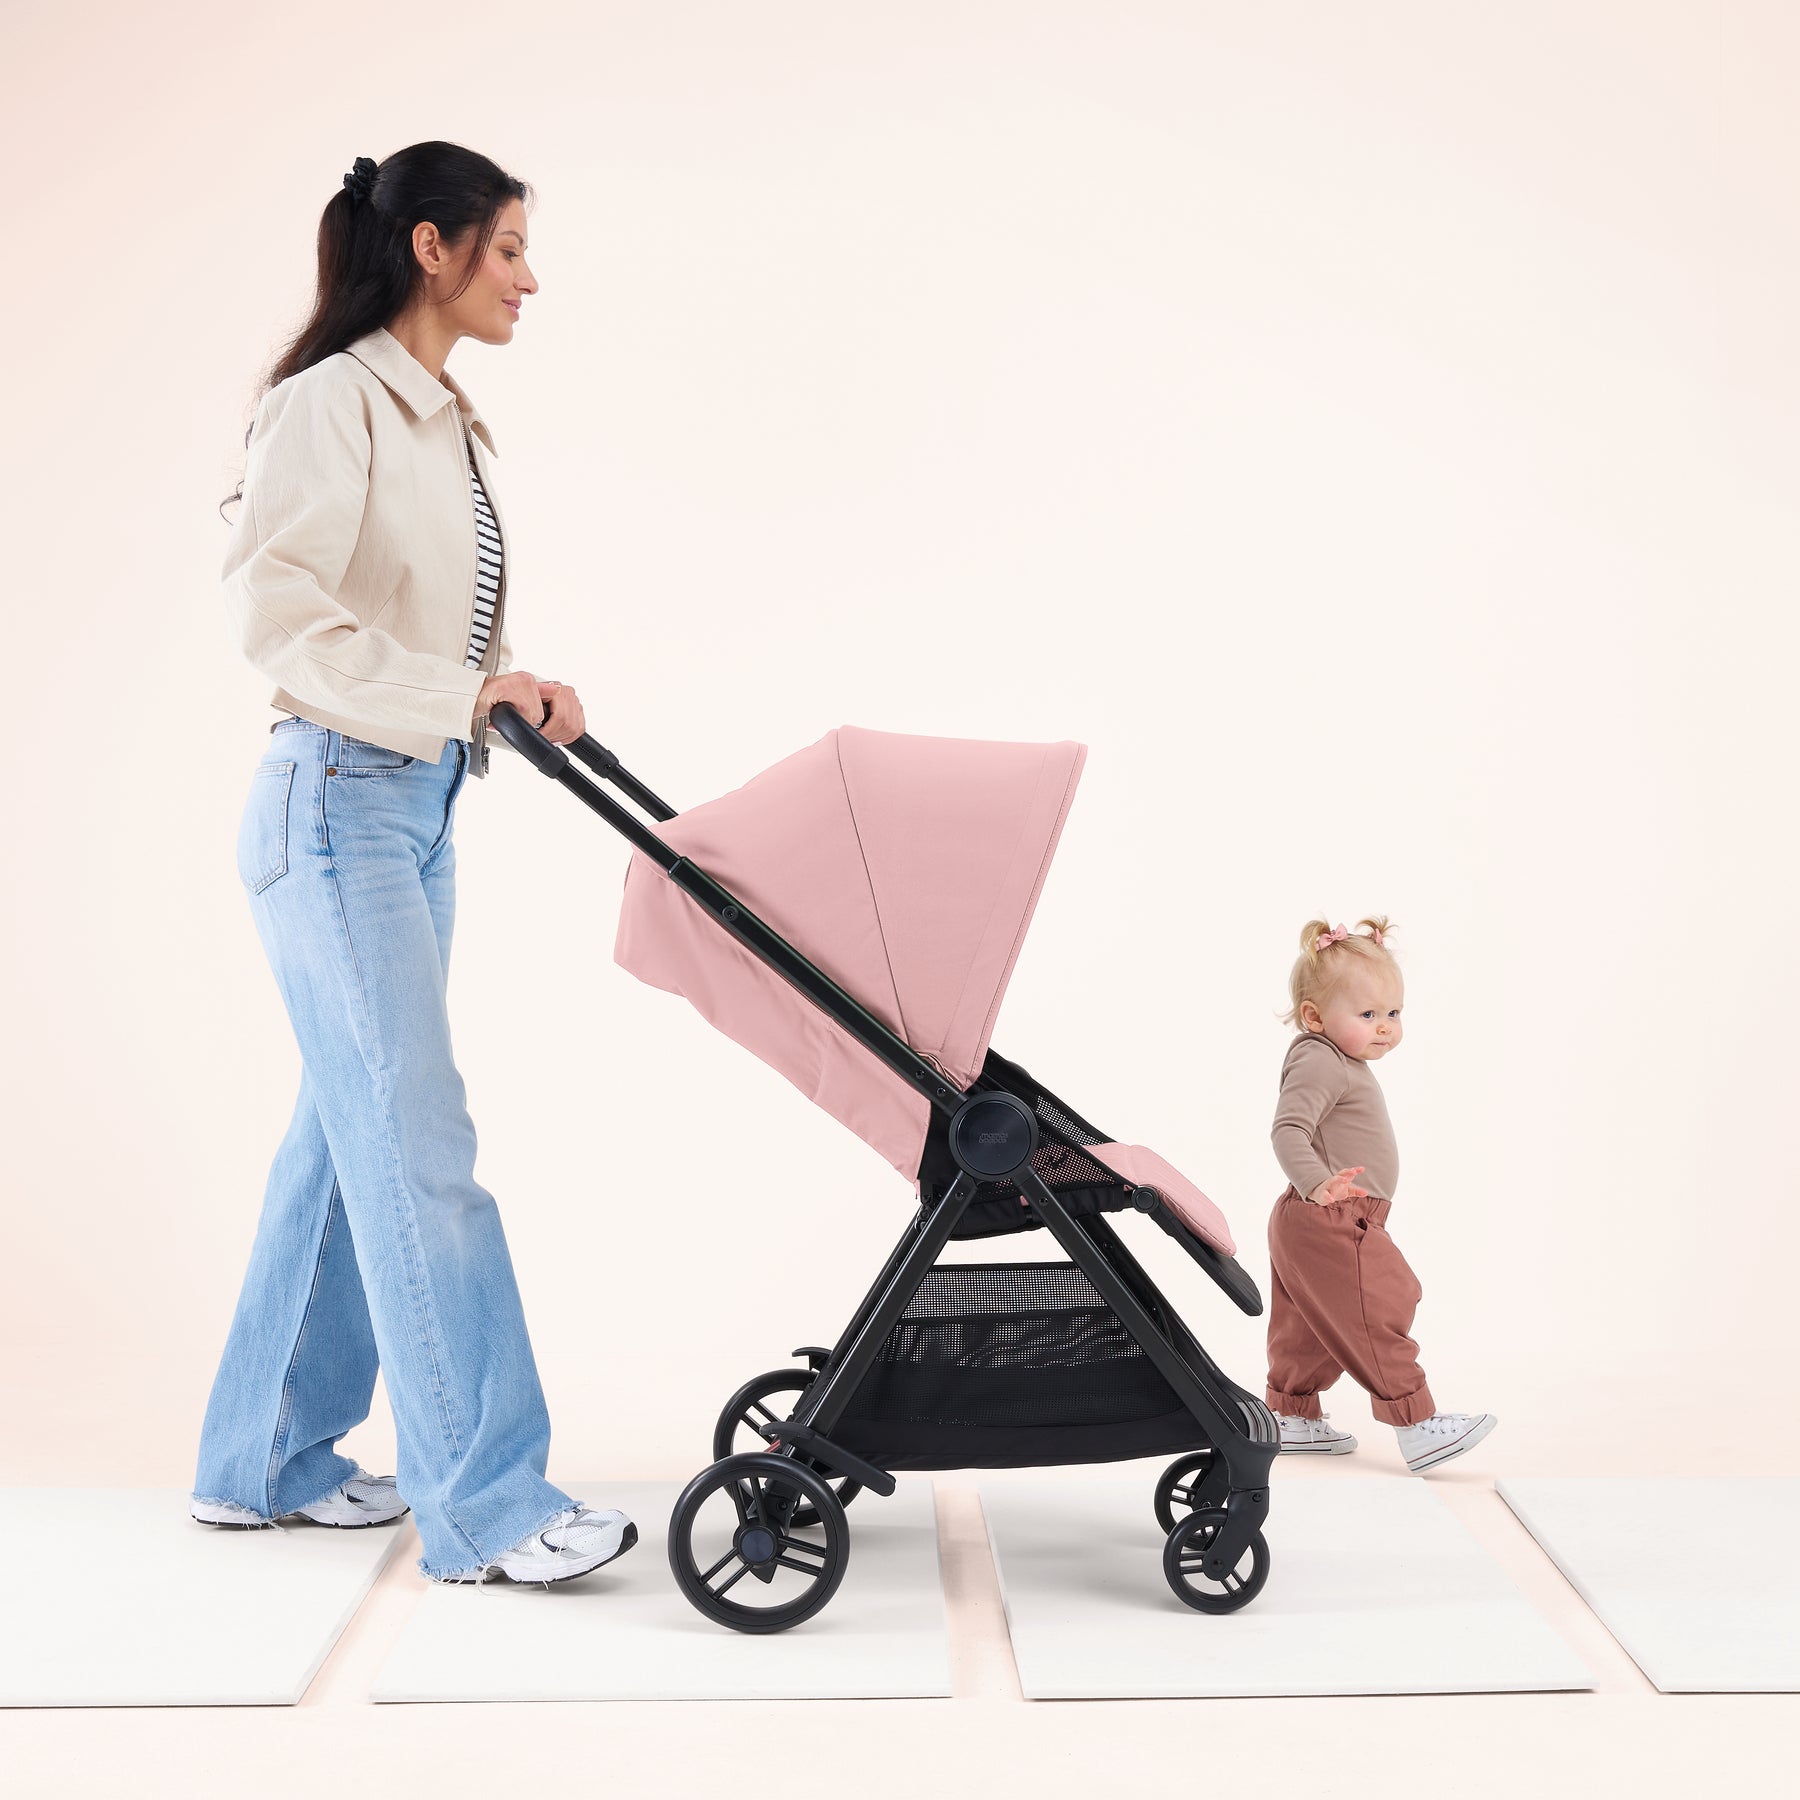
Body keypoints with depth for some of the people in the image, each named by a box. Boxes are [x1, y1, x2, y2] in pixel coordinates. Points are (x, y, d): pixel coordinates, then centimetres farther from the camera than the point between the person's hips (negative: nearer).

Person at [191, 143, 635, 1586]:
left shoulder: (454, 424, 16)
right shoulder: (334, 402, -10)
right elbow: (274, 607, -22)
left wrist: (520, 690, 2)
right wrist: (460, 691, -25)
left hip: (420, 808, 9)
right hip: (338, 803, -9)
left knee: (348, 1137, 13)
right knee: (418, 1143, -8)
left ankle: (270, 1460, 25)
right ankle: (487, 1504, -1)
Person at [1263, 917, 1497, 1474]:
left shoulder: (1340, 1063, 17)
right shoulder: (1319, 1063, -19)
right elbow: (1288, 1129, -31)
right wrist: (1316, 1183, -45)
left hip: (1311, 1226, 11)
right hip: (1329, 1226, -11)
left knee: (1309, 1329, 18)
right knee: (1377, 1319, -9)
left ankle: (1292, 1418, 28)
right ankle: (1417, 1427, -7)